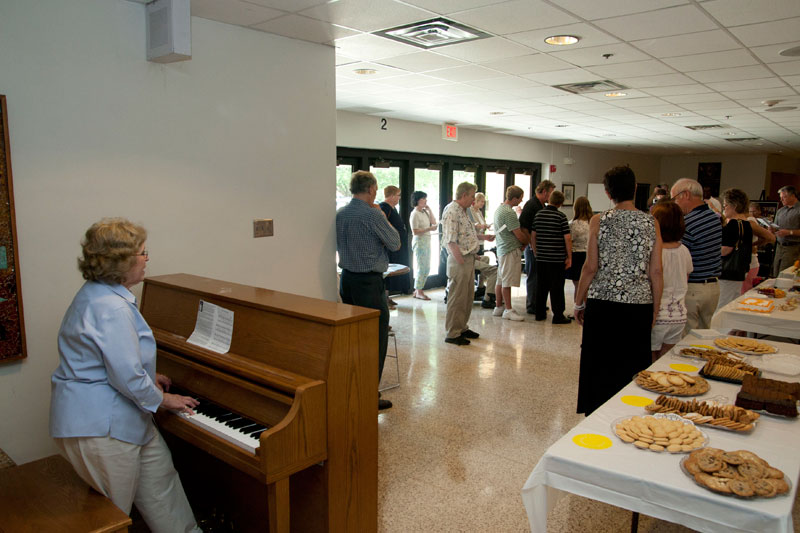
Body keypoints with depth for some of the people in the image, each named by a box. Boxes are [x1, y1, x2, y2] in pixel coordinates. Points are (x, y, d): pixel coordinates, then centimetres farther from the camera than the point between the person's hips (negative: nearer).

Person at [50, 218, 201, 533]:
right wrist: (162, 400, -10)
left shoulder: (96, 293, 8)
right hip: (98, 426, -11)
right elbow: (128, 377, -26)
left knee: (159, 471, 19)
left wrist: (148, 377, 18)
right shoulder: (113, 308, -27)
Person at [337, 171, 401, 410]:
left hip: (347, 279, 8)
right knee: (376, 337, 0)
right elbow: (395, 243, -6)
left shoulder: (340, 214, 6)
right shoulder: (372, 214, -16)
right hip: (369, 282, -8)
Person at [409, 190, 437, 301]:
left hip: (427, 241, 9)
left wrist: (429, 210, 6)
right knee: (421, 268, -6)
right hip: (419, 242, -9)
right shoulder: (415, 214, -13)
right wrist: (429, 229, -21)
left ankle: (418, 290, 20)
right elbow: (415, 231, -18)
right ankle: (418, 292, 3)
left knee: (426, 268, 12)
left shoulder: (425, 212, 12)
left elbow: (433, 222, 10)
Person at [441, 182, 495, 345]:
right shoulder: (451, 212, -17)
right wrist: (461, 262, -24)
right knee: (457, 299, -3)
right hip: (459, 260, -10)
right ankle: (452, 334, 6)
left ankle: (462, 327, 30)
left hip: (469, 259, 10)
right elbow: (451, 242, -22)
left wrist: (483, 237, 19)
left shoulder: (462, 211, 15)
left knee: (467, 297, 17)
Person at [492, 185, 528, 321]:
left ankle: (499, 307, 21)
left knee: (501, 280, 14)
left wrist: (522, 242, 14)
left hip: (502, 248, 10)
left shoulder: (499, 208, 13)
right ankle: (508, 310, 1)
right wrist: (527, 242, 3)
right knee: (507, 282, -5)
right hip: (511, 250, -10)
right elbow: (519, 235, -17)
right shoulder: (509, 213, -19)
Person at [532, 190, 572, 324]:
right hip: (557, 258, -4)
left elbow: (533, 236, 9)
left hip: (541, 257, 4)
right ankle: (558, 315, 4)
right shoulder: (561, 216, -8)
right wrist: (569, 257, -4)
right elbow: (567, 238, -11)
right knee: (557, 288, 1)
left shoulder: (538, 214, 5)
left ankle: (540, 313, 17)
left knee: (541, 286, 11)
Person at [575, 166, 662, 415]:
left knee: (599, 367, 11)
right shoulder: (651, 223, 1)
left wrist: (579, 302, 5)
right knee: (633, 367, 12)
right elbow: (656, 272, 0)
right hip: (639, 306, 1)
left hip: (602, 304, -1)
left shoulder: (599, 221, -4)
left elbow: (591, 267, -5)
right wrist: (655, 310, 10)